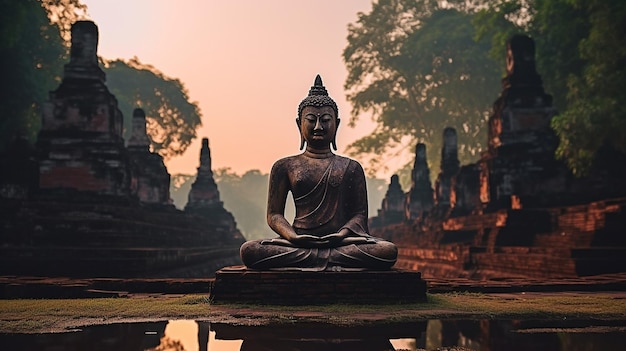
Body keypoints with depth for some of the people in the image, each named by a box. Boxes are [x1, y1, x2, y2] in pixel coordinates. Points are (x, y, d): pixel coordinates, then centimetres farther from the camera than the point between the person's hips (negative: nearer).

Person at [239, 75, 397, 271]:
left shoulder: (351, 168, 16)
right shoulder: (285, 166, 14)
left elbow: (360, 213, 9)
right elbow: (274, 214, 9)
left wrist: (343, 233, -14)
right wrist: (292, 236, -14)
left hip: (340, 242, 1)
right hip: (299, 243, 0)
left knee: (388, 251, -29)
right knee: (249, 251, -29)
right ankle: (332, 260, -28)